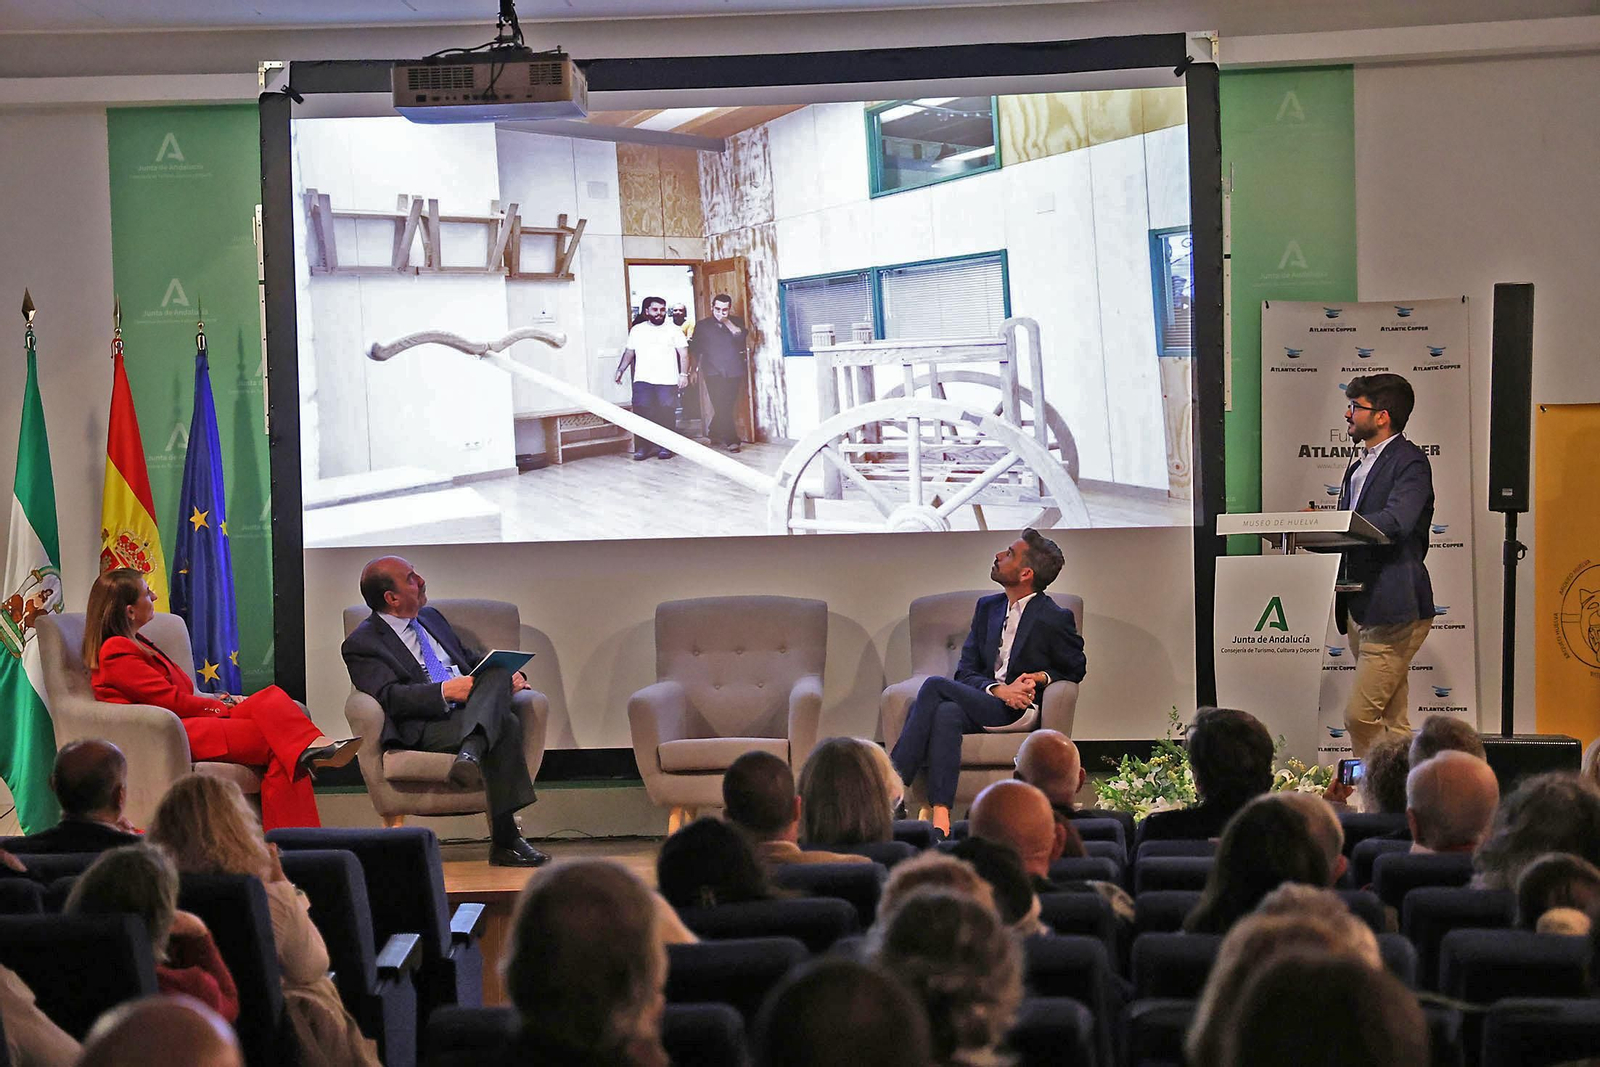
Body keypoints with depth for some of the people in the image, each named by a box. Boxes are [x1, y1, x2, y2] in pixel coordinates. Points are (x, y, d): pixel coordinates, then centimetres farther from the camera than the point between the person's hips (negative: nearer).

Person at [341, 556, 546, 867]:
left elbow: (472, 658, 33)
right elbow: (389, 697, -11)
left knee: (498, 673, -28)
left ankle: (470, 752, -48)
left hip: (474, 709, 7)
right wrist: (445, 691, -24)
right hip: (427, 728, -7)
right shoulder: (361, 644, 3)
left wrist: (509, 675, 11)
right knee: (506, 724, -35)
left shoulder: (431, 618, 28)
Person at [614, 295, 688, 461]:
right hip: (643, 380, 2)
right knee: (641, 413, -8)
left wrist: (683, 374, -6)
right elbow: (629, 352, 20)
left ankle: (665, 447, 5)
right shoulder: (637, 330, 14)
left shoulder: (673, 330, 7)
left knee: (666, 414, -5)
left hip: (668, 380, -2)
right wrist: (621, 369, 8)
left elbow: (683, 353, 4)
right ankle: (642, 447, -2)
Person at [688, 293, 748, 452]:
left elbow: (741, 336, -9)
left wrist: (727, 322, -12)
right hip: (713, 373, -1)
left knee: (726, 407, 1)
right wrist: (693, 370, 9)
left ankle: (714, 433, 21)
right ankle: (731, 440, -10)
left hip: (733, 372, 1)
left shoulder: (736, 322, 11)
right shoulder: (702, 326, 10)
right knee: (721, 407, -12)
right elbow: (694, 350, 13)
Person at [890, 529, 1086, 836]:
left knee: (935, 687, -25)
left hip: (1021, 711, -5)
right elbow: (966, 671, 13)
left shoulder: (1055, 619, 0)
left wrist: (1042, 678, -7)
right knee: (946, 713, -34)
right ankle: (939, 815, -46)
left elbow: (1076, 670, 14)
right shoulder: (987, 607, 18)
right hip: (983, 701, 5)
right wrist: (998, 689, -9)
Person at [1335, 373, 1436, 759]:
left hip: (1393, 607, -9)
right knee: (1392, 721, 10)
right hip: (1360, 607, 9)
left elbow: (1396, 521, -25)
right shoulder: (1358, 469, 21)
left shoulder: (1409, 462, -8)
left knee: (1359, 715, -14)